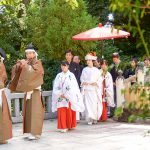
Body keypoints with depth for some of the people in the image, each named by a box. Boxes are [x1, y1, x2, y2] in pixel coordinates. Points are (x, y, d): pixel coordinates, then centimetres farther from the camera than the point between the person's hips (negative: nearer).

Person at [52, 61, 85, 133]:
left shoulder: (71, 75, 1)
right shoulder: (59, 76, 9)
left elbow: (73, 87, -5)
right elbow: (56, 87, 5)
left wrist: (66, 95, -11)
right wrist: (60, 94, -10)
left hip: (70, 97, -2)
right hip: (61, 97, 2)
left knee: (69, 112, 0)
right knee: (61, 112, -5)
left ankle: (70, 126, 14)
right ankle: (63, 127, -2)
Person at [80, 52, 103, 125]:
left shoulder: (96, 70, 6)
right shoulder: (84, 70, 10)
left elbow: (100, 79, 5)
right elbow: (82, 78, 12)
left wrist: (96, 83, -12)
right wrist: (83, 82, -7)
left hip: (94, 90, -1)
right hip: (86, 89, 1)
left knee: (95, 104, -5)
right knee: (88, 104, -6)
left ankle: (95, 118, 8)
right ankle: (89, 119, -4)